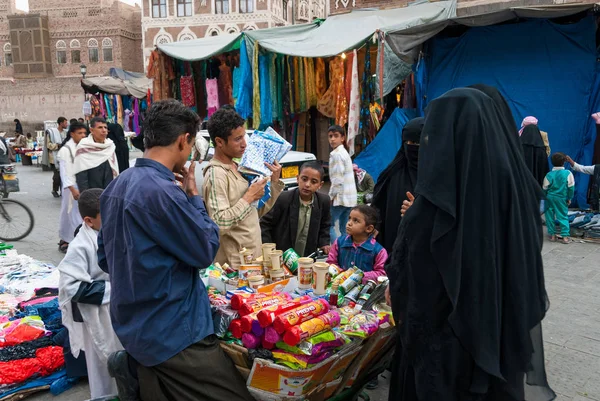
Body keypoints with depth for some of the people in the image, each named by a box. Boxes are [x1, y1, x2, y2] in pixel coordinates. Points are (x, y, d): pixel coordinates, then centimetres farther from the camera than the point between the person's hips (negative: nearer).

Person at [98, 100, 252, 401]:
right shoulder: (163, 191, -23)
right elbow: (206, 251, -14)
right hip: (171, 331, -9)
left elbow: (104, 258, 14)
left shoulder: (117, 186, 5)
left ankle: (135, 366, 12)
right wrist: (193, 195, -5)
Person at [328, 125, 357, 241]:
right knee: (345, 229, 12)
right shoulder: (344, 152, 17)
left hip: (341, 197, -9)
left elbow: (338, 179, -19)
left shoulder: (336, 154, -13)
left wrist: (330, 196, -10)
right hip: (350, 197, 9)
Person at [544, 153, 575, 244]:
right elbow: (571, 187, -4)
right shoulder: (568, 173, -8)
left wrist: (545, 197, 17)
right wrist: (569, 198, 7)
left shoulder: (549, 175, -6)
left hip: (550, 198, 0)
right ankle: (565, 236, 1)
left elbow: (545, 188, 1)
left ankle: (552, 235, 12)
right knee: (563, 216, 6)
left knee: (550, 216, 9)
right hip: (562, 199, 0)